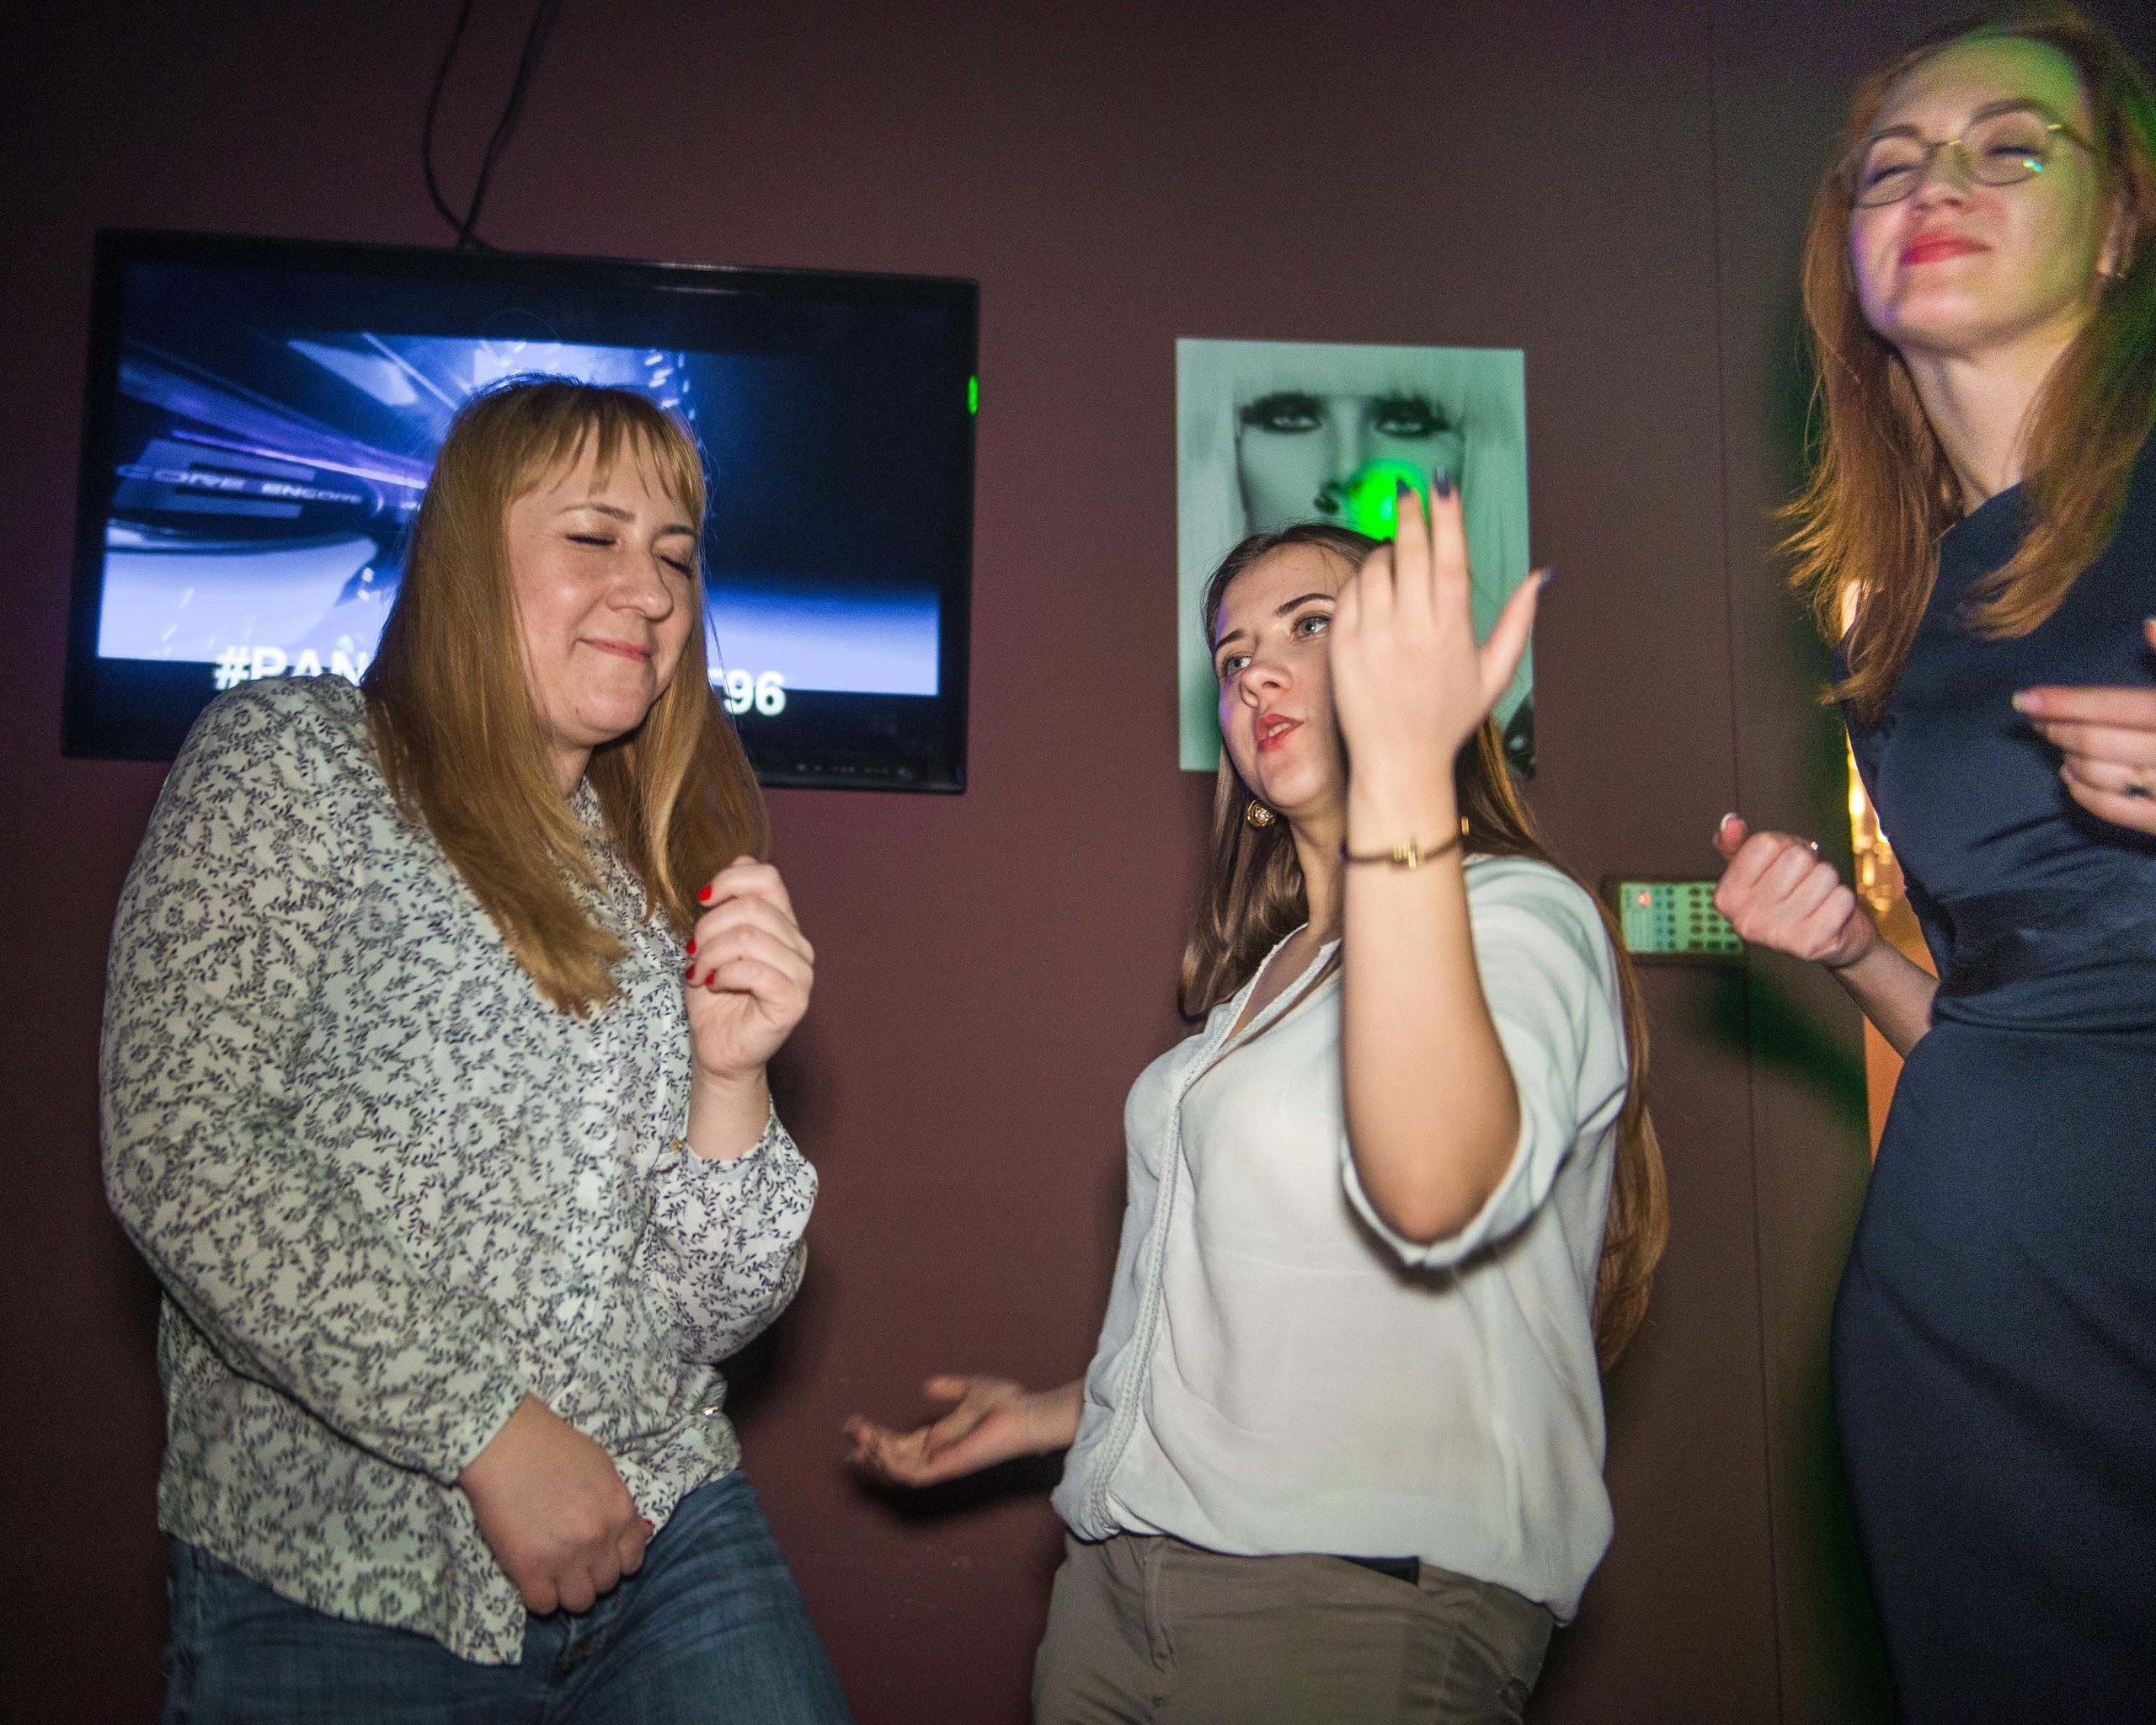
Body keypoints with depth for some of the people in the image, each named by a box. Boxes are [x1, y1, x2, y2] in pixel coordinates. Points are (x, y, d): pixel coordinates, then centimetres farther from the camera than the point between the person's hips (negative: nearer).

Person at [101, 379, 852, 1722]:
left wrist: (730, 1076, -13)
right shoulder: (292, 757, -2)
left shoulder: (675, 879, 9)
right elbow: (178, 1147, -14)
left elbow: (716, 1315, 5)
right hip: (340, 1578, -3)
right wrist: (485, 1427, -16)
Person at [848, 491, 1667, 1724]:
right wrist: (1057, 1415, 26)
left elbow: (1435, 1189, -30)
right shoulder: (1263, 975, 17)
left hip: (1367, 1601, -7)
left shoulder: (1520, 915, -7)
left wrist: (1402, 764, -34)